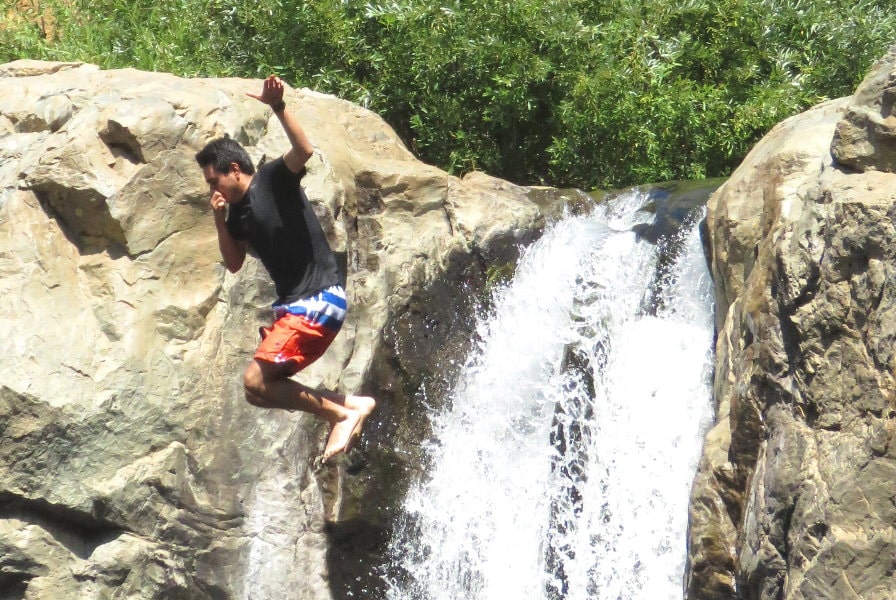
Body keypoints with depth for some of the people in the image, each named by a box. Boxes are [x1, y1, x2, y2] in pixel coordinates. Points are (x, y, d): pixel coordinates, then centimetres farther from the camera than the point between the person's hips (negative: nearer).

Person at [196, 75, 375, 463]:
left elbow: (304, 151, -27)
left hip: (318, 300, -10)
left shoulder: (274, 180, -8)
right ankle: (350, 405, 9)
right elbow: (234, 264, 16)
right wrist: (220, 220, 3)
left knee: (256, 381, -16)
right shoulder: (238, 211, 14)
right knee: (261, 389, 10)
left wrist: (278, 108, -38)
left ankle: (342, 415, -9)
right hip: (291, 305, 10)